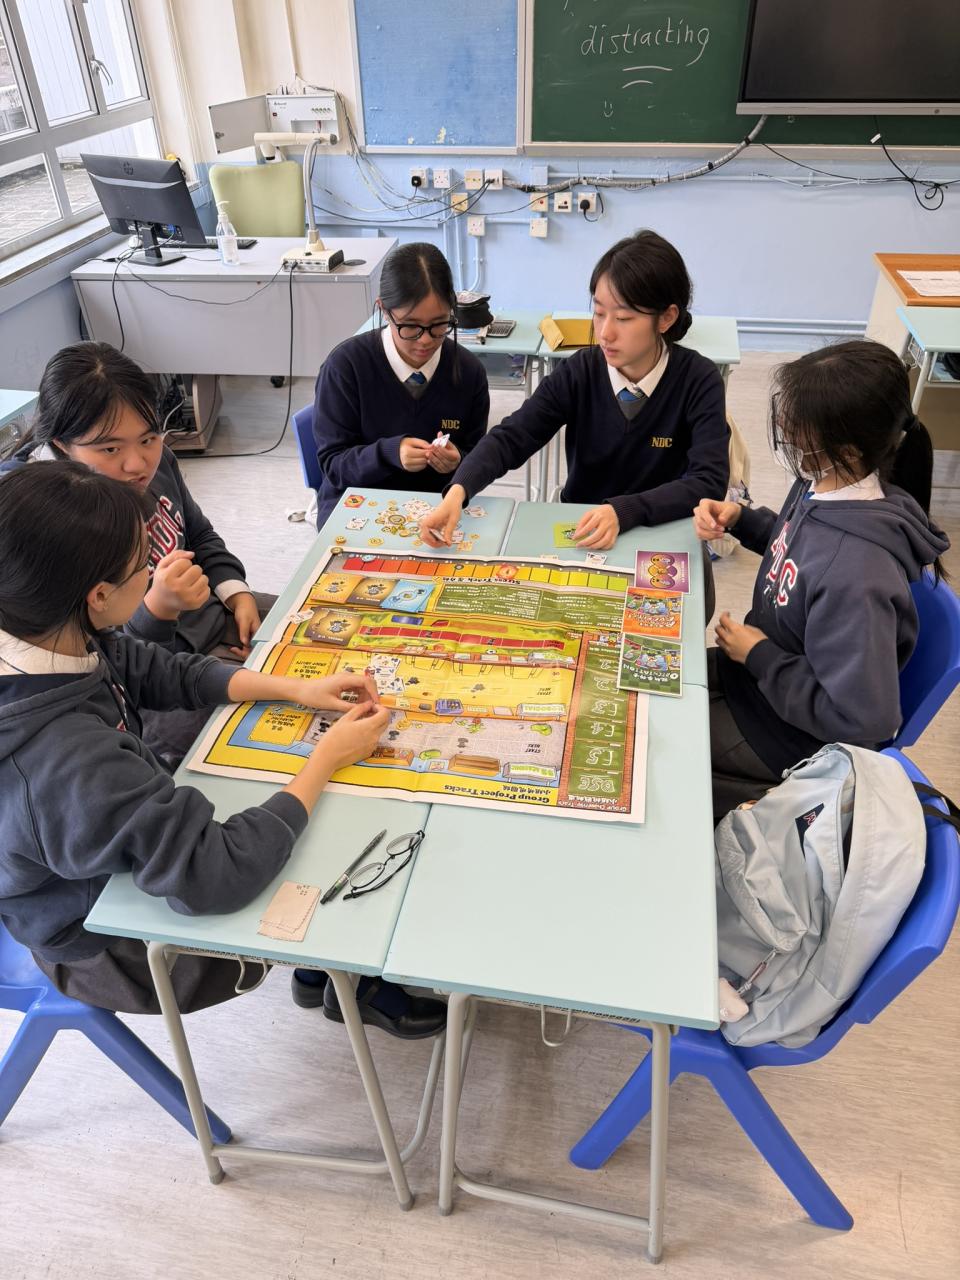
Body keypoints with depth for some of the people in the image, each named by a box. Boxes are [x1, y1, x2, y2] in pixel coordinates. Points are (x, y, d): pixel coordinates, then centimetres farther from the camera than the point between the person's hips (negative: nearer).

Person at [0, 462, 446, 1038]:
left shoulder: (52, 642, -19)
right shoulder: (68, 760, -44)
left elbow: (163, 671, -2)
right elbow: (219, 875, -40)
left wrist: (298, 687, -11)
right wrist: (328, 757, -27)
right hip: (112, 947, -6)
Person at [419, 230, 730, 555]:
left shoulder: (699, 382, -12)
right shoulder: (579, 373, -7)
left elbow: (709, 481, -19)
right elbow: (511, 437, -13)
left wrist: (623, 511, -34)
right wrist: (457, 492, -31)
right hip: (579, 533, 1)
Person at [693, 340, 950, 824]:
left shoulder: (857, 574, -38)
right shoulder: (823, 485, -12)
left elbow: (861, 719, -31)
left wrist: (758, 655, -22)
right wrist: (740, 519, -5)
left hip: (784, 733, -7)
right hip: (758, 670, 8)